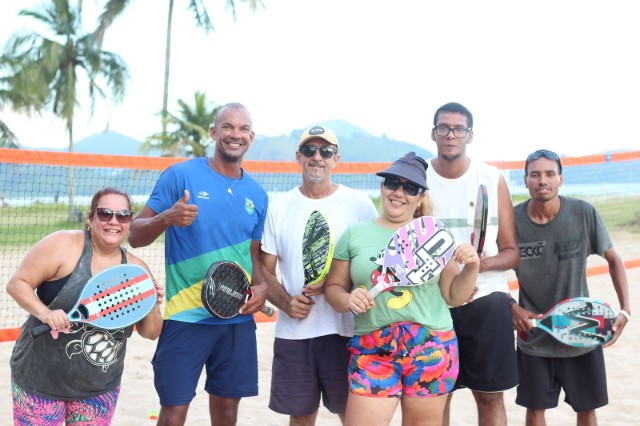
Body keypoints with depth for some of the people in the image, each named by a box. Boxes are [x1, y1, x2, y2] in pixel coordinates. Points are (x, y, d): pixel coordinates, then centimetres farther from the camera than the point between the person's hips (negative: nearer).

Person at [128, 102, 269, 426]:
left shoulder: (256, 195, 8)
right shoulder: (180, 175, -5)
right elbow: (135, 237, -6)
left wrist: (261, 286, -4)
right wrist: (167, 218, -26)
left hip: (238, 319, 4)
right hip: (186, 316, -4)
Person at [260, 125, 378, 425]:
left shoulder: (359, 204, 0)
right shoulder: (279, 208, 6)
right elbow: (265, 269, 7)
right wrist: (285, 302, -12)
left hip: (345, 331, -2)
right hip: (292, 332, 2)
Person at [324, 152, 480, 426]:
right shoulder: (354, 234, 5)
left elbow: (453, 296, 8)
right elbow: (333, 287, 9)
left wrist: (471, 268, -9)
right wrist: (347, 300, -12)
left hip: (432, 348, 1)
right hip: (372, 350, 0)